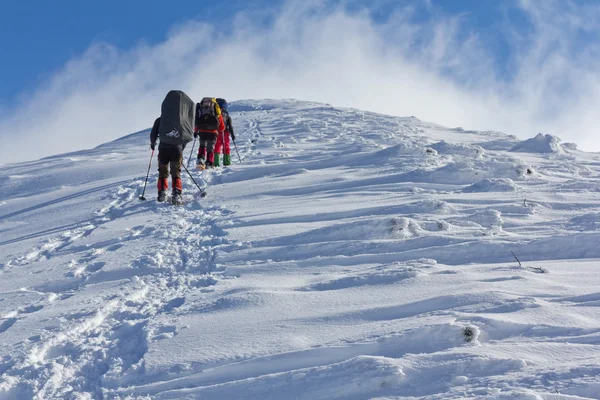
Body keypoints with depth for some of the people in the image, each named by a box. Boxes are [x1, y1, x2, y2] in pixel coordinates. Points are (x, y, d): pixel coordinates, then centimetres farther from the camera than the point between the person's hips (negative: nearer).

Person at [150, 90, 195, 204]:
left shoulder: (160, 120, 0)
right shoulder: (183, 120, 2)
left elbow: (153, 134, 3)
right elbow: (187, 136, 7)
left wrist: (153, 144, 23)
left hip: (163, 148, 0)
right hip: (177, 149, 0)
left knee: (163, 172, 16)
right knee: (176, 172, 8)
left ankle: (162, 192, 8)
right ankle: (176, 193, -9)